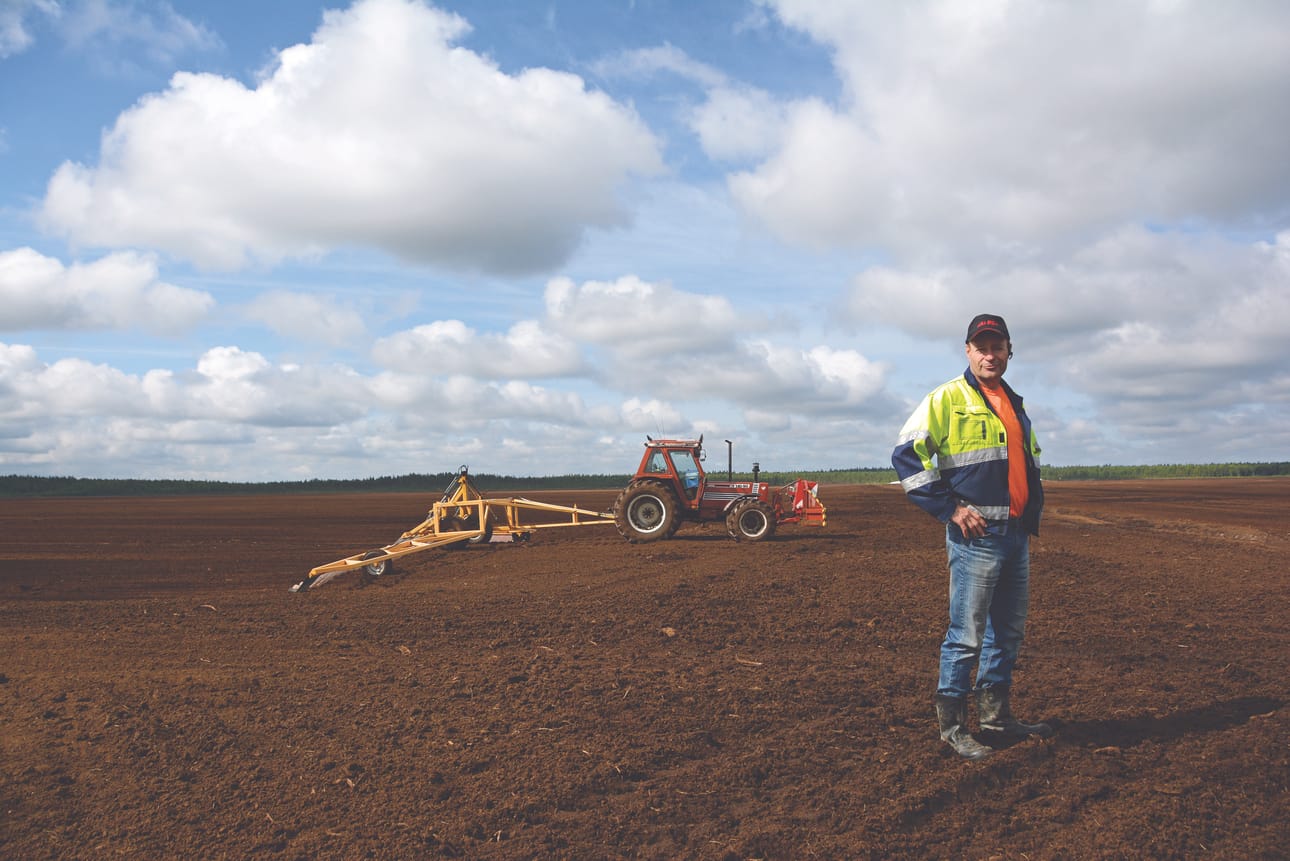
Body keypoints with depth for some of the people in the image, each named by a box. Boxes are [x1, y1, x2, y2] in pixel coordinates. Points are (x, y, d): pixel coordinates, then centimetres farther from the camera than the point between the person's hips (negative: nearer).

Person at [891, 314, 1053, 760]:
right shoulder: (948, 399, -6)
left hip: (1017, 537, 8)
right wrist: (949, 509, -14)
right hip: (976, 536, -7)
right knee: (967, 634, -4)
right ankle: (952, 725, 6)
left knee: (1009, 631, 14)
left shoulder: (1016, 405, 17)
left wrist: (1032, 511, 17)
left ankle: (996, 713, 27)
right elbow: (906, 455, -12)